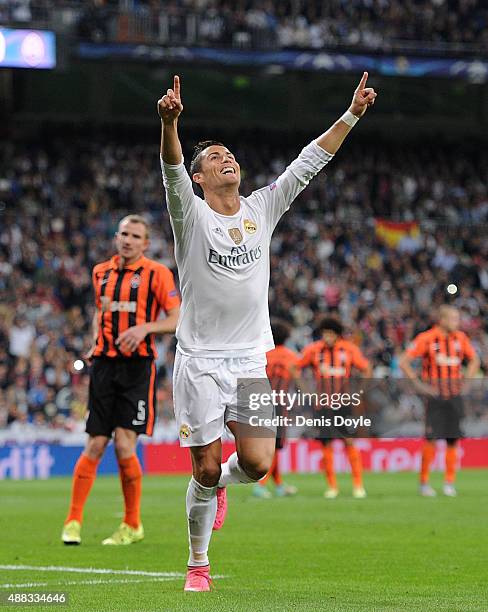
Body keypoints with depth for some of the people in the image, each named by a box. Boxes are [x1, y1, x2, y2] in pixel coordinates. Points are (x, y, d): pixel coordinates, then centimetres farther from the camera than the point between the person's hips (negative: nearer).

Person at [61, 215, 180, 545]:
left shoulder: (157, 273, -1)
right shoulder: (101, 272, 14)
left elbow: (177, 318, -4)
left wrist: (144, 328, -19)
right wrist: (97, 342, 12)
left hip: (137, 367, -4)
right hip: (104, 365, 4)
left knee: (124, 445, -11)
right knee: (95, 446, 0)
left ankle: (133, 525, 4)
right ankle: (73, 522, 5)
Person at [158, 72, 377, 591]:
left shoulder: (262, 208, 8)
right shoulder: (191, 215, -4)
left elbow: (310, 161, 5)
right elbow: (172, 173, -24)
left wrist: (352, 114, -3)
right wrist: (169, 124, -43)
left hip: (251, 360, 3)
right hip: (200, 361, -3)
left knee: (256, 463, -9)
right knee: (205, 470, -1)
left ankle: (218, 482, 28)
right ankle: (197, 565, 18)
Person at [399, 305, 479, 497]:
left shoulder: (460, 338, 6)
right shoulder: (426, 339, -8)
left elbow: (474, 360, 22)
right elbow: (403, 362, -7)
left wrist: (466, 381, 9)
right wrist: (419, 384, -11)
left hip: (455, 396, 4)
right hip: (435, 396, -4)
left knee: (453, 440, 3)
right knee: (431, 439, -9)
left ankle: (449, 483, 12)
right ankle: (424, 482, 2)